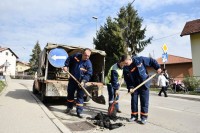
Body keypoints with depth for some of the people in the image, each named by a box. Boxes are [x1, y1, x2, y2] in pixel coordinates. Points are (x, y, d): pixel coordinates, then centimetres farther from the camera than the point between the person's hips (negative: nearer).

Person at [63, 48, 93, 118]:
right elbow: (69, 59, 11)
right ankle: (69, 108, 38)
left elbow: (89, 74, -15)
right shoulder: (76, 56, -7)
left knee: (80, 96, 1)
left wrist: (83, 81, -28)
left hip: (81, 82, -3)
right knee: (70, 94, 16)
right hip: (72, 80, 3)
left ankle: (79, 112, 11)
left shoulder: (88, 63, -14)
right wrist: (66, 66, -2)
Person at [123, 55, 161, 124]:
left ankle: (144, 117, 13)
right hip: (134, 86, 3)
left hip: (144, 84, -3)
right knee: (134, 101, 6)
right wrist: (130, 87, -15)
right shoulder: (125, 69, -8)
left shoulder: (140, 60, -17)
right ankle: (134, 116, 21)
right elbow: (127, 80, -3)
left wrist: (157, 67, -12)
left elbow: (151, 61, -6)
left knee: (144, 101, 1)